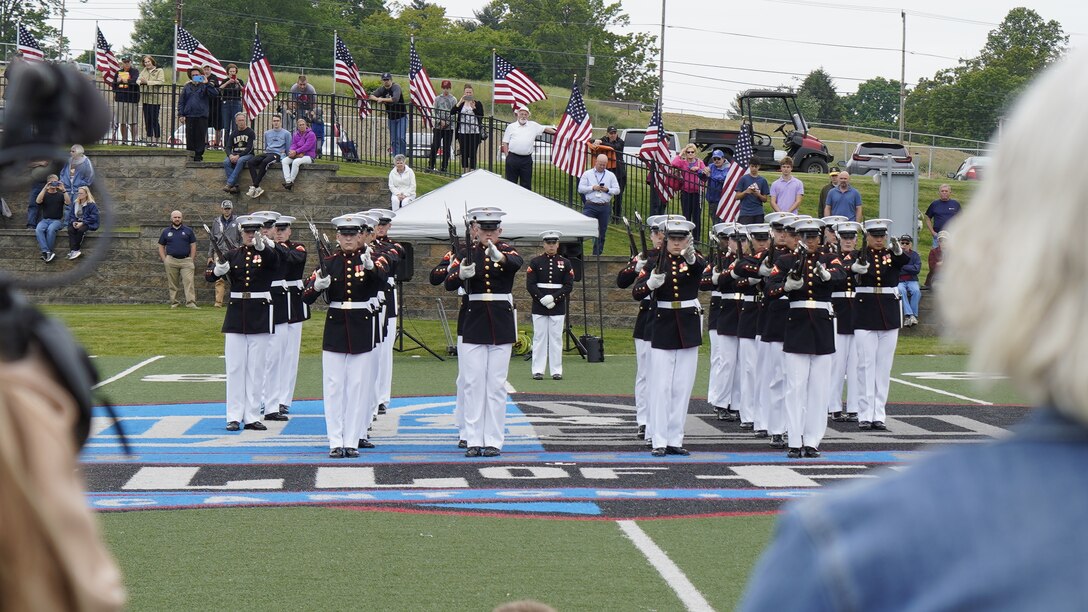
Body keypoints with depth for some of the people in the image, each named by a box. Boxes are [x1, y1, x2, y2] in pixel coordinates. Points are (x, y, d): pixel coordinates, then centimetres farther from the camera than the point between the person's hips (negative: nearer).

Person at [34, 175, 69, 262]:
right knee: (38, 229, -31)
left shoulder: (60, 195, 10)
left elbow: (68, 202, -10)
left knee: (50, 229, -35)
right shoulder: (44, 194, 13)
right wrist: (45, 188, -15)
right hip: (45, 220, 2)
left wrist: (63, 190, -18)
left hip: (57, 220, -2)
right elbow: (38, 201, -10)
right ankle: (47, 252, -39)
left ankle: (45, 253, -28)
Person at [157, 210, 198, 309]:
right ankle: (174, 303, 10)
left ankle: (191, 303, -17)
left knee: (188, 282, -12)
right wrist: (164, 260, 2)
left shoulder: (188, 230, 10)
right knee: (172, 284, 3)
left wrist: (191, 260, 0)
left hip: (186, 260, -1)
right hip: (171, 261, 1)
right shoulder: (166, 232, 12)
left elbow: (193, 245, 9)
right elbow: (161, 246, 14)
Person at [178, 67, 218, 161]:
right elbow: (181, 101, 10)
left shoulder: (205, 86, 5)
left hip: (202, 116, -2)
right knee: (190, 137, 3)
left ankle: (198, 155, 7)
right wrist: (181, 114, 1)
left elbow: (215, 94, -12)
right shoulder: (187, 87, 11)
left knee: (200, 137, 0)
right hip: (189, 116, 2)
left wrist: (207, 84, -14)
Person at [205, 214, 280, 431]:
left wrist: (261, 246, -47)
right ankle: (234, 417, 6)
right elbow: (208, 276, 0)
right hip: (236, 315, 2)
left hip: (260, 317, -2)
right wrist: (217, 270, -25)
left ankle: (252, 416, 8)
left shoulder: (268, 252, 0)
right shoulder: (233, 255, 7)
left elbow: (274, 260, -25)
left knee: (257, 368, 2)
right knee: (234, 367, 2)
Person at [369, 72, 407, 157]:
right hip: (391, 118, 6)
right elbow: (371, 96, 6)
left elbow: (395, 99, -32)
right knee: (393, 140, 6)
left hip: (401, 117, -6)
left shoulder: (396, 87, -16)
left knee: (400, 138, -17)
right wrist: (378, 99, -16)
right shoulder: (382, 89, 3)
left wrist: (382, 99, -22)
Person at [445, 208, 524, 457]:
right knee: (473, 383, 1)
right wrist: (461, 274, -32)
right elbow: (449, 283, -9)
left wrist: (499, 256, -46)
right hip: (473, 323, 1)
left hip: (502, 324, -1)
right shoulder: (468, 252, 4)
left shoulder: (507, 250, 1)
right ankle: (474, 440, 5)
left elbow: (517, 263, -24)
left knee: (497, 384, 2)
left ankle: (494, 441, 5)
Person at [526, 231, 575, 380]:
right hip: (539, 307, -1)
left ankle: (557, 371, 5)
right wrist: (542, 299, -14)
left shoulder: (565, 263, 6)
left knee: (556, 338, 2)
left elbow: (569, 286, 0)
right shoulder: (535, 262, 3)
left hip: (558, 307, 1)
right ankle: (538, 370, 3)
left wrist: (553, 298, -13)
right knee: (539, 338, 0)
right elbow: (530, 284, -3)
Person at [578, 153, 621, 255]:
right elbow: (580, 188, 0)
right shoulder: (587, 174, 5)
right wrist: (592, 188, -13)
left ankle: (597, 253, 15)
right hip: (591, 206, -2)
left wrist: (607, 190, -11)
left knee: (602, 231, 6)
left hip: (605, 207, 2)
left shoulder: (611, 175, 10)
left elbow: (617, 190, 7)